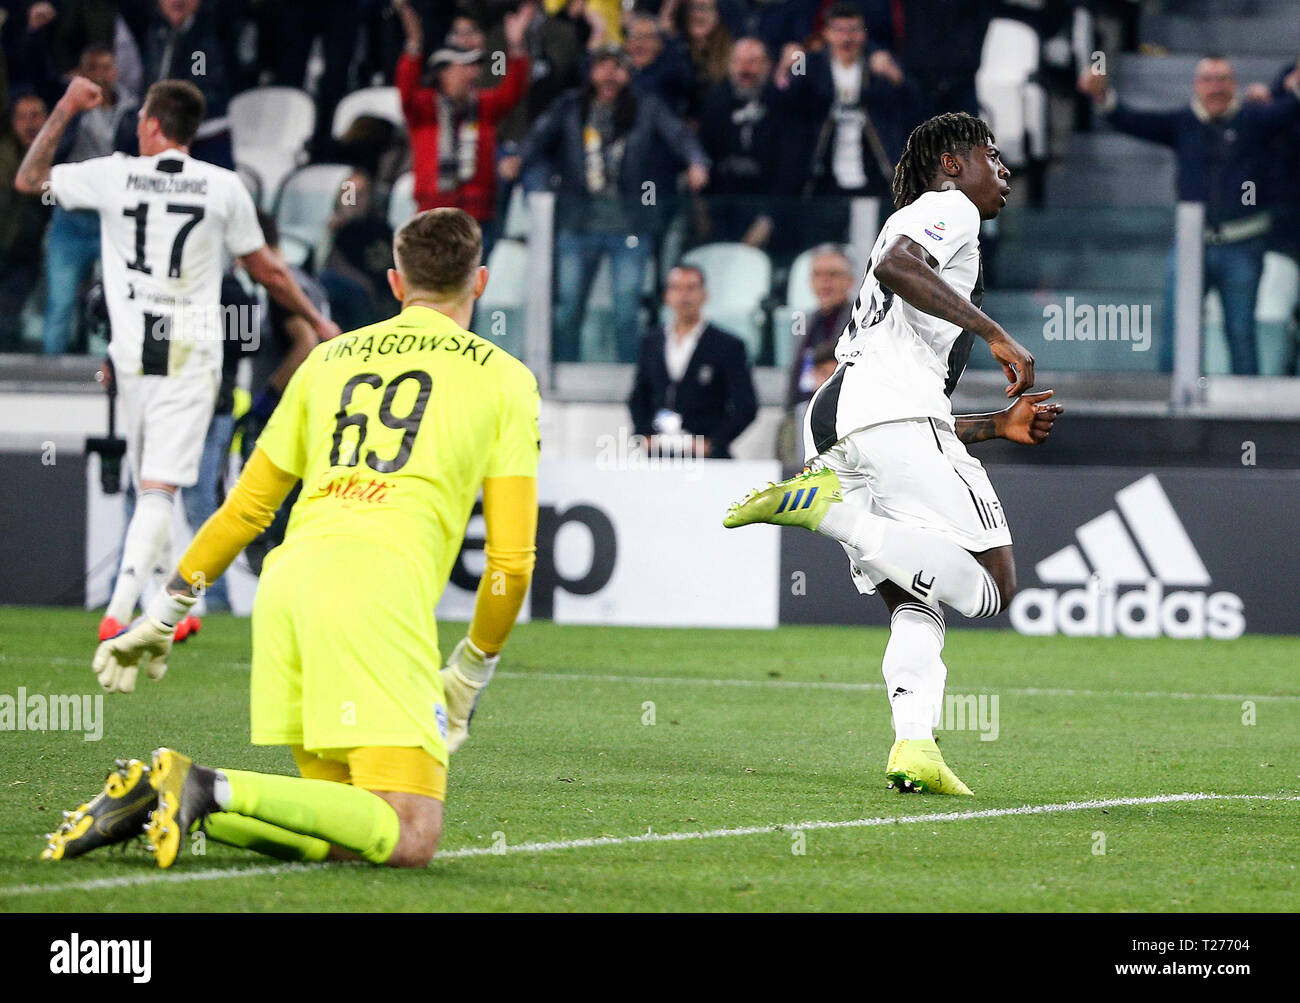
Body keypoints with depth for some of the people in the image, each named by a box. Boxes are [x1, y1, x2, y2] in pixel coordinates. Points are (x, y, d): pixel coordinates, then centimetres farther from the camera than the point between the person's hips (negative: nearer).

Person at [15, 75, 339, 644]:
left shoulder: (112, 175, 0)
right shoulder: (223, 187, 0)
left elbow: (28, 180, 15)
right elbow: (265, 271, 10)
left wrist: (65, 111, 22)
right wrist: (317, 322, 24)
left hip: (132, 355, 1)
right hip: (192, 357, -1)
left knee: (149, 487, 15)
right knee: (159, 490, -7)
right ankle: (120, 609, -20)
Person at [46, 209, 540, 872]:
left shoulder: (329, 358, 26)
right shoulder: (502, 377, 14)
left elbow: (245, 508, 27)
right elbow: (511, 557, 9)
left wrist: (162, 616, 35)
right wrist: (471, 673, 22)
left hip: (288, 574, 6)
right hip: (380, 579, -6)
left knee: (341, 835, 10)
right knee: (409, 838, -10)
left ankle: (159, 794, -8)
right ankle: (214, 791, -25)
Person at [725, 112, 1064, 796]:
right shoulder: (948, 208, 11)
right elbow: (896, 265, -16)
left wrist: (999, 425, 30)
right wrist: (994, 333, -15)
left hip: (830, 424, 9)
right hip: (891, 412, -9)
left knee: (914, 607, 7)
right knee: (991, 586, -14)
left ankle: (913, 746, -14)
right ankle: (829, 509, -23)